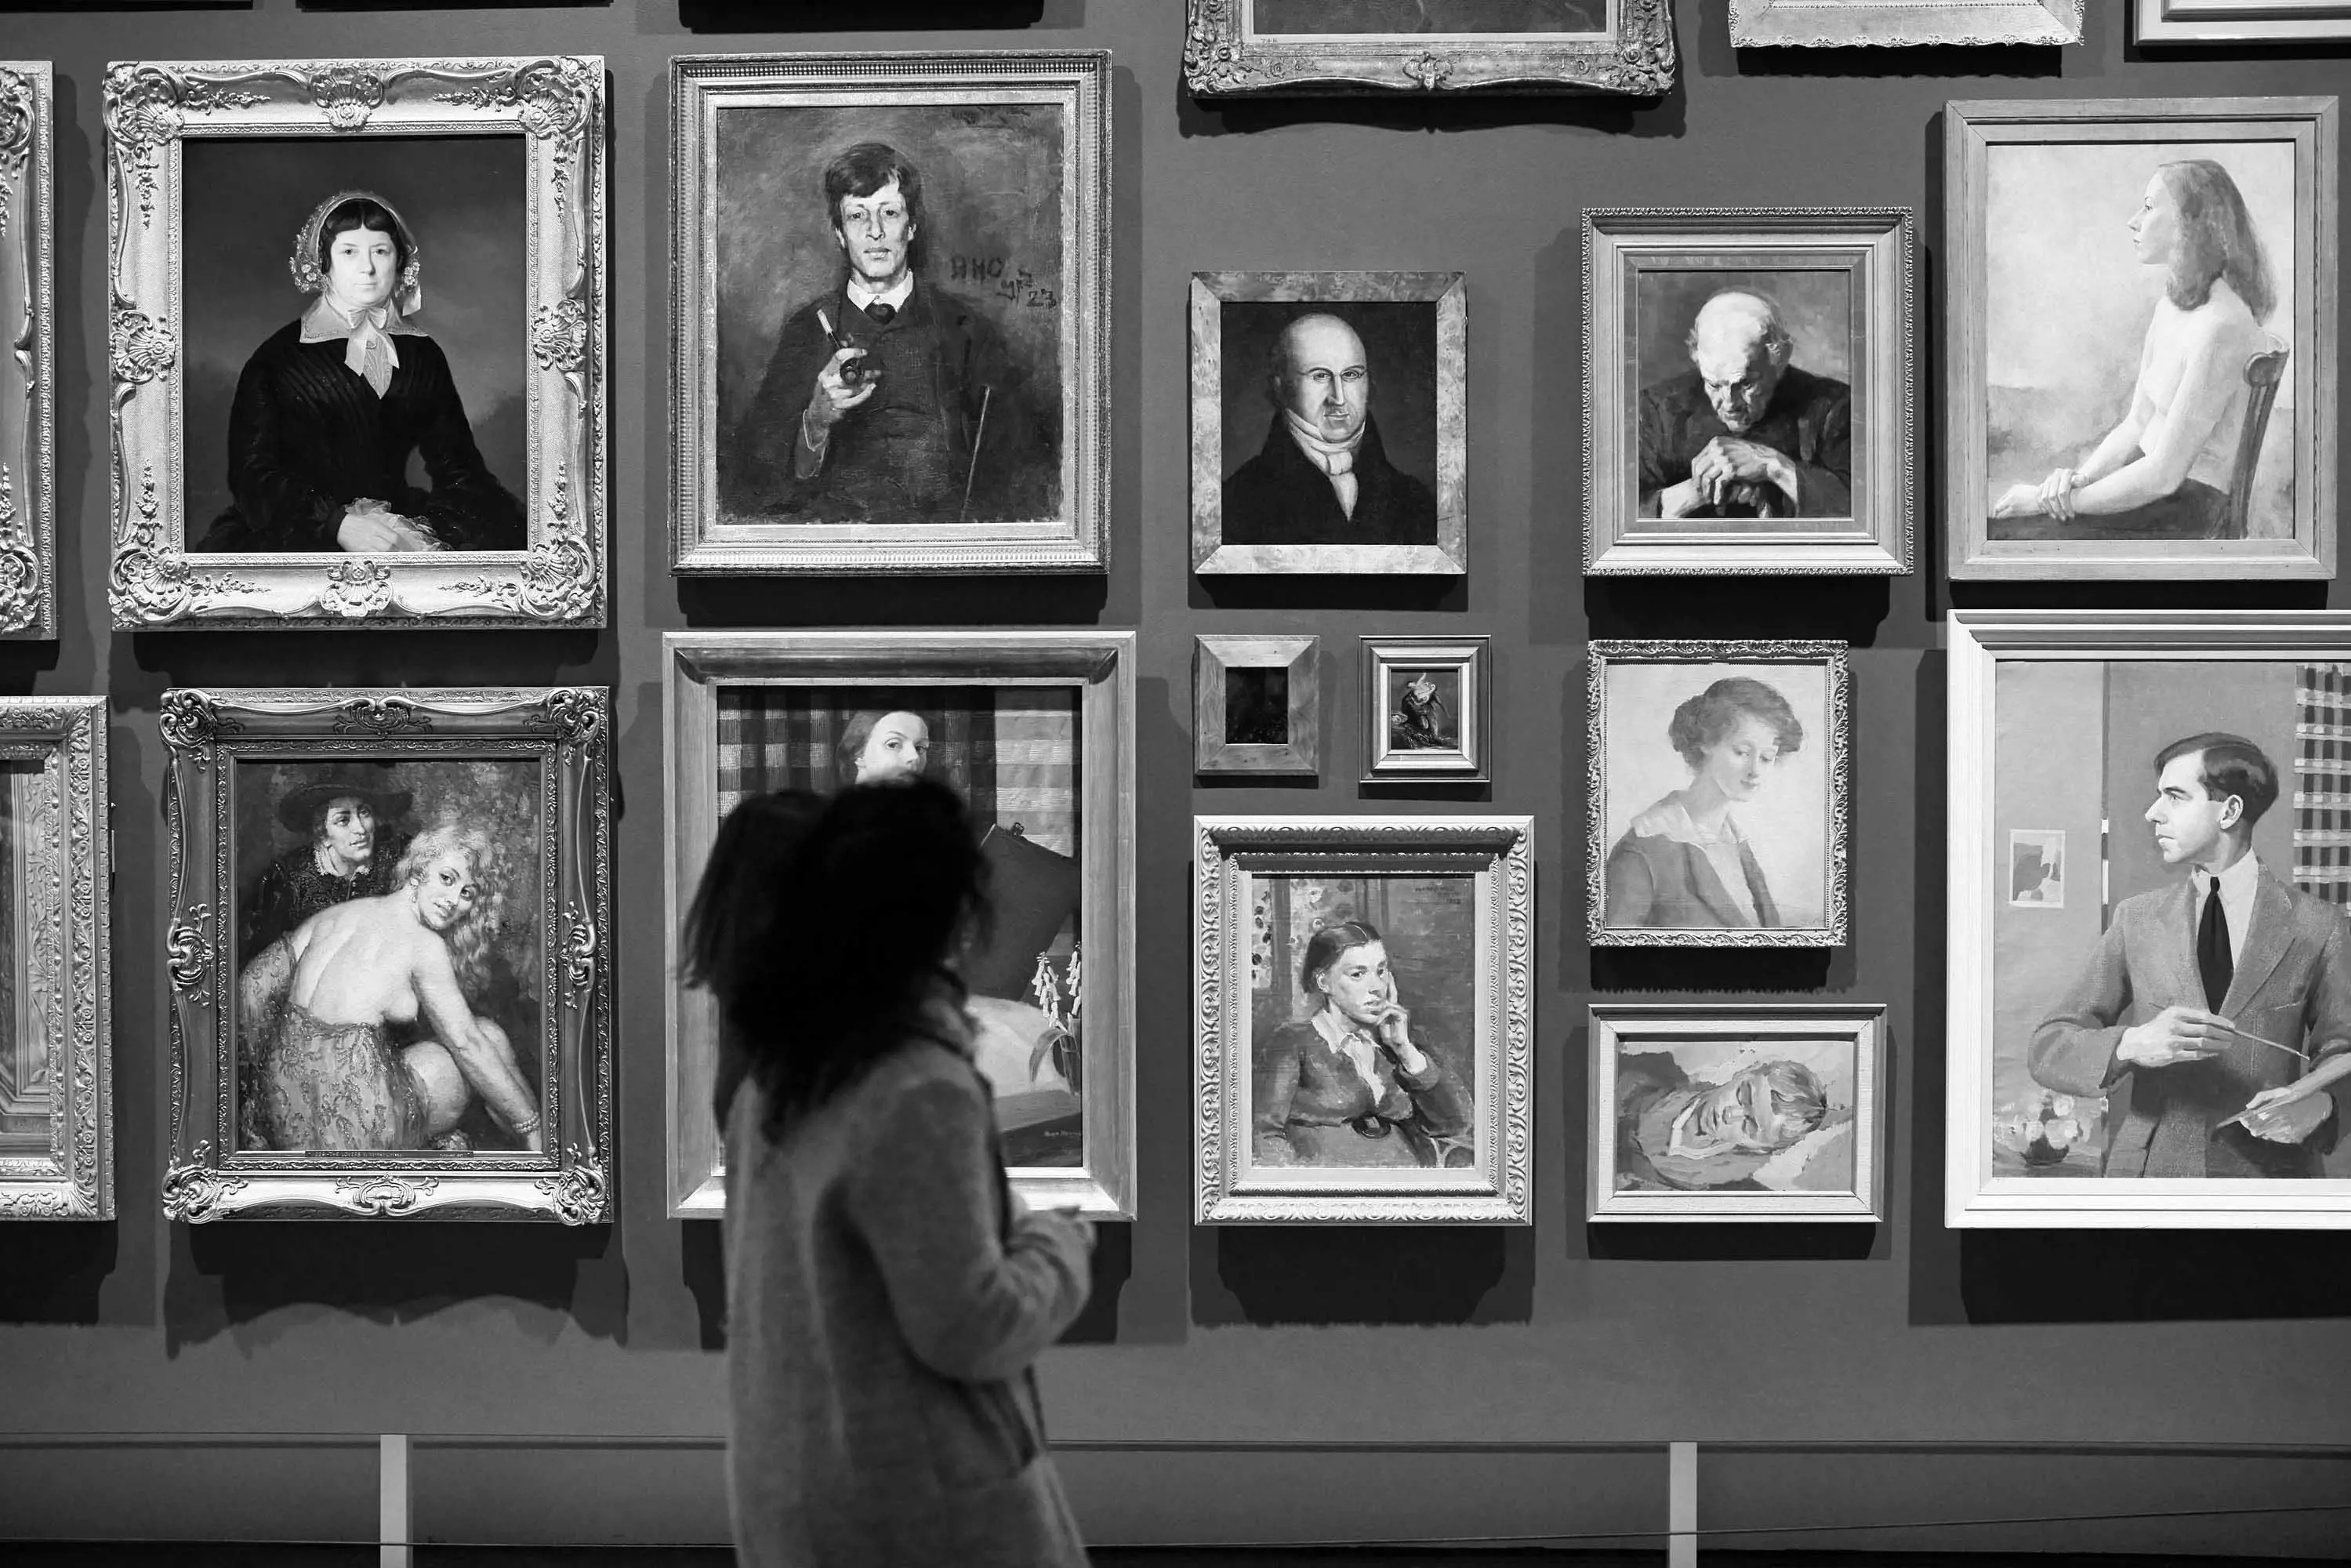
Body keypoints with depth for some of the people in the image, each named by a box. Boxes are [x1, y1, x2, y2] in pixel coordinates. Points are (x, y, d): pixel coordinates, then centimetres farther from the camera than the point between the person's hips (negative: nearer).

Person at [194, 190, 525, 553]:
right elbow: (253, 475, -6)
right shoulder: (280, 356, 2)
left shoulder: (424, 355, 13)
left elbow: (457, 464, 10)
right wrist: (338, 525, -22)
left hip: (401, 522, 3)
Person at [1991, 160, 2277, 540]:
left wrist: (2066, 499, -14)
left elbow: (2164, 475, -22)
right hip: (2150, 484, 9)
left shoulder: (2219, 328, -21)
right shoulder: (2171, 307, 10)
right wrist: (2079, 478, -6)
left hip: (2186, 514, -9)